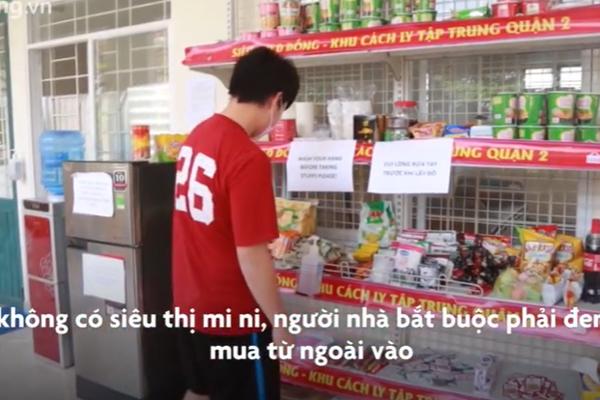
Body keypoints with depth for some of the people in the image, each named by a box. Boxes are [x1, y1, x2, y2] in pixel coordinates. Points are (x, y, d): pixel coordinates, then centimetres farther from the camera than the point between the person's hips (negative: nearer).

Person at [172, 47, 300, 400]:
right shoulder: (248, 159, -25)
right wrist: (279, 323, -14)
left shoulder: (198, 135, 1)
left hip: (190, 301, 8)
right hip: (232, 314, -8)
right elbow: (251, 255, -25)